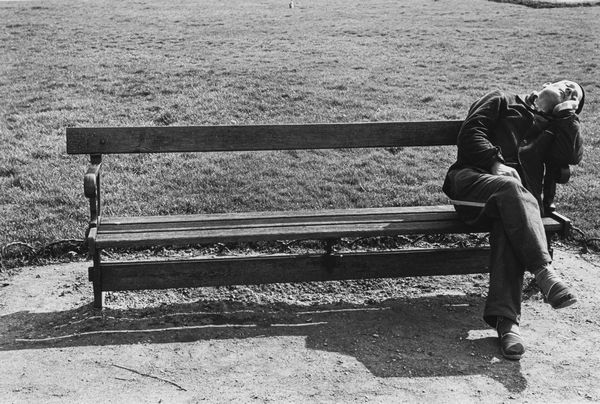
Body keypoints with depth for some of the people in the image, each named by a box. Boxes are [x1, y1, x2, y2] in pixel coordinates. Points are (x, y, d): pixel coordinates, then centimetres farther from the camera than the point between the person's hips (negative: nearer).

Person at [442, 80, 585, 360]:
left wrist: (567, 113, 16)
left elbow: (573, 156, 11)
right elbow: (470, 132, 8)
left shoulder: (554, 129, 33)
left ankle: (505, 319, -44)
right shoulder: (502, 102, 26)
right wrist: (495, 162, -8)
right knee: (511, 189, -38)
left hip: (516, 195, 2)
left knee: (509, 228, -34)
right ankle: (544, 271, -48)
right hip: (473, 177, -2)